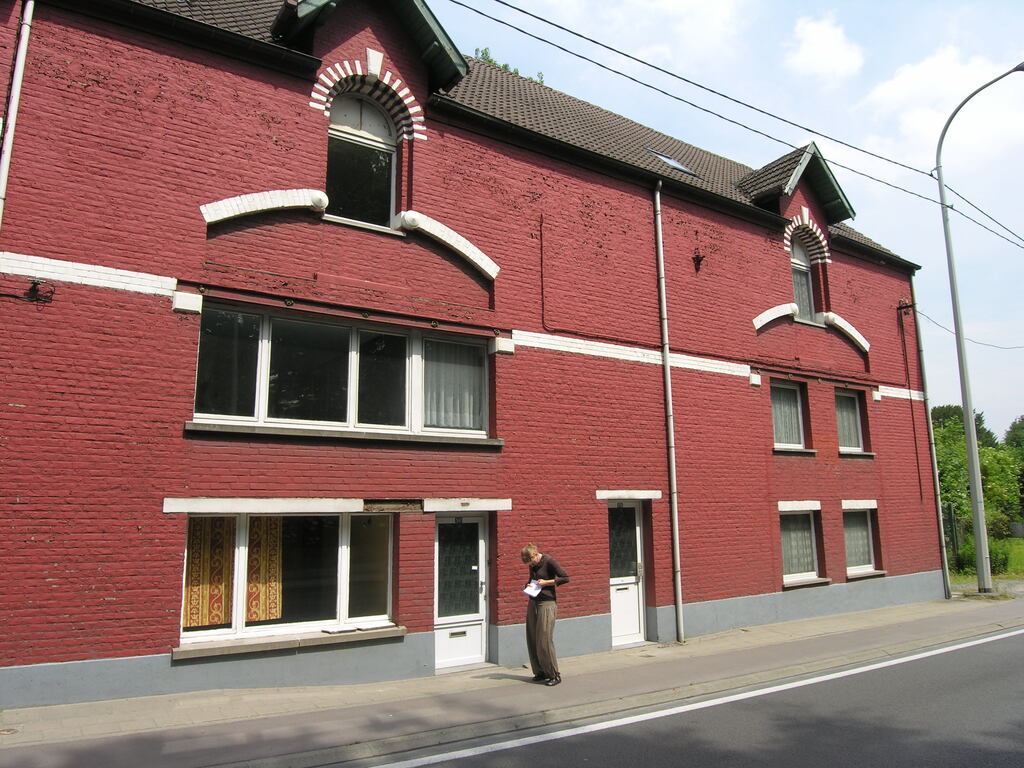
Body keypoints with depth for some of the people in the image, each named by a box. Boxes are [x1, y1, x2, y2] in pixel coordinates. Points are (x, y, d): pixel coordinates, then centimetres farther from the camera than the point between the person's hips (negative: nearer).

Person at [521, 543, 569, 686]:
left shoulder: (549, 561, -10)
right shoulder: (532, 565, 11)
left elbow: (565, 578, -12)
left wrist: (547, 582, -16)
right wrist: (529, 586, 6)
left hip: (547, 604, -7)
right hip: (533, 603, 7)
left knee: (545, 641, -8)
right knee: (532, 641, 6)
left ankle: (554, 675, 3)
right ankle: (540, 672, 18)